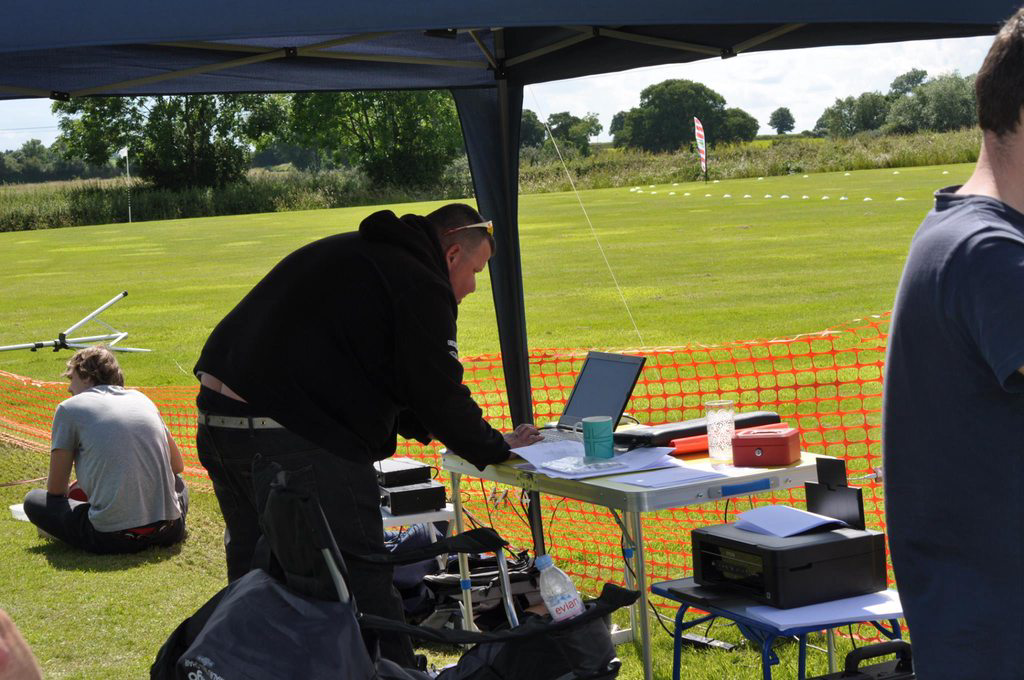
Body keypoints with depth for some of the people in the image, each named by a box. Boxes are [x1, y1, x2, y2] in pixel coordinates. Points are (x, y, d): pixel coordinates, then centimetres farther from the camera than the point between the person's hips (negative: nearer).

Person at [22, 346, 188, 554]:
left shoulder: (70, 408, 4)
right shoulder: (141, 398, 17)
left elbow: (56, 489, 7)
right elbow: (177, 466, 25)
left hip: (113, 537, -4)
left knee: (34, 499, 16)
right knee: (178, 483, 38)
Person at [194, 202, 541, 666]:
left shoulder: (348, 252, 23)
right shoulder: (419, 286, -7)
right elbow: (438, 393, -7)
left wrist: (422, 427, 26)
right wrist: (495, 448, 9)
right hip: (293, 441, -10)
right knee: (363, 586, -3)